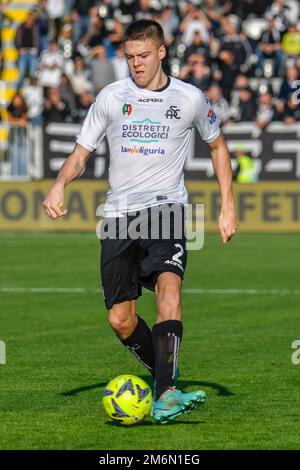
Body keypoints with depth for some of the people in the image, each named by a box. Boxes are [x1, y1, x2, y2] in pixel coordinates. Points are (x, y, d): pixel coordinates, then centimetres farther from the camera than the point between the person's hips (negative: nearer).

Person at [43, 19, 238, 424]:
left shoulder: (190, 99, 4)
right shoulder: (111, 97, 6)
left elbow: (217, 146, 19)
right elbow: (81, 152, 10)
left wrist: (228, 207, 12)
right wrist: (60, 185, -12)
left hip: (166, 207, -3)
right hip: (119, 213, 3)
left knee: (168, 284, -30)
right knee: (120, 320, -2)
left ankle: (165, 395, -37)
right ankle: (167, 372, 25)